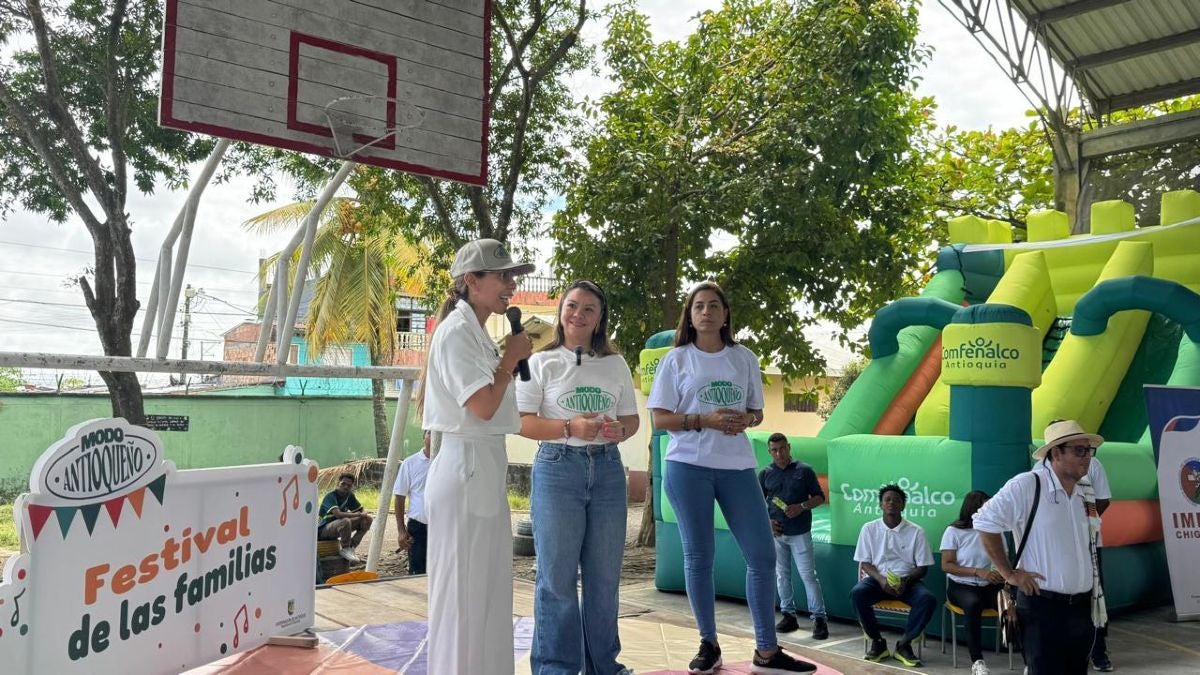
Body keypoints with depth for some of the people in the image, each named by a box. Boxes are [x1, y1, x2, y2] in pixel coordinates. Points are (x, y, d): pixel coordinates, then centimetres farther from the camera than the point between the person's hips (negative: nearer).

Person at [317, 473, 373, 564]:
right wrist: (358, 514, -25)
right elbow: (338, 514, -36)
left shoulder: (349, 495, 3)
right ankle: (345, 550, -16)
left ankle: (351, 548, -6)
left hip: (339, 526, 8)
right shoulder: (331, 496, -20)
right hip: (323, 530, -8)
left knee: (367, 519, -5)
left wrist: (364, 515, -17)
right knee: (345, 521, -38)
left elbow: (362, 511, 9)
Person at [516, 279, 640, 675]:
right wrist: (571, 427, -18)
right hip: (557, 468, -3)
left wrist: (620, 430, -8)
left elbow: (632, 419, 15)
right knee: (557, 576, 0)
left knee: (604, 575, 9)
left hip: (607, 470, 4)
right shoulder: (541, 363, 2)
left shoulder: (616, 364, 12)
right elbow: (521, 422, -4)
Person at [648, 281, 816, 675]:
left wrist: (746, 420, -8)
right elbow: (660, 419, -1)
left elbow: (757, 412, 15)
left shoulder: (744, 359, 9)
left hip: (737, 466, 3)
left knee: (762, 554, 1)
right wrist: (703, 420, -15)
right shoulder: (676, 359, 1)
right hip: (688, 466, -2)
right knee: (698, 555, 4)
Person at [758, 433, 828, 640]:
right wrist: (766, 521, -4)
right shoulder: (765, 474, 5)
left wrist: (802, 507, -14)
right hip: (776, 533, 3)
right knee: (782, 575, 9)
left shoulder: (804, 470, -2)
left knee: (808, 574, -4)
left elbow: (820, 497, 2)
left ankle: (819, 618, 1)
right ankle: (788, 615, 19)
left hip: (800, 533, -3)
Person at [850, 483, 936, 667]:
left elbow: (922, 567, 2)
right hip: (878, 579, 0)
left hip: (907, 581, 0)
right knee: (856, 594, -31)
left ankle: (904, 644, -12)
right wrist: (881, 579, -17)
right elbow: (865, 563, 3)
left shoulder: (916, 531, 0)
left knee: (928, 599, -31)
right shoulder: (869, 529, 2)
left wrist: (906, 581, -18)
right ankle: (878, 642, -10)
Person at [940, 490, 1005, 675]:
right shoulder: (954, 531, -4)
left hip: (988, 587, 3)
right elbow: (946, 565, -8)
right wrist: (978, 572, -19)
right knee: (973, 604, -36)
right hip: (961, 586, -3)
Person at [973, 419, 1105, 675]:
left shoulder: (1086, 491, 9)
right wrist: (1009, 573, -12)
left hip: (1083, 606, 7)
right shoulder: (1026, 486, -14)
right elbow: (985, 522, -13)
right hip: (1042, 605, -7)